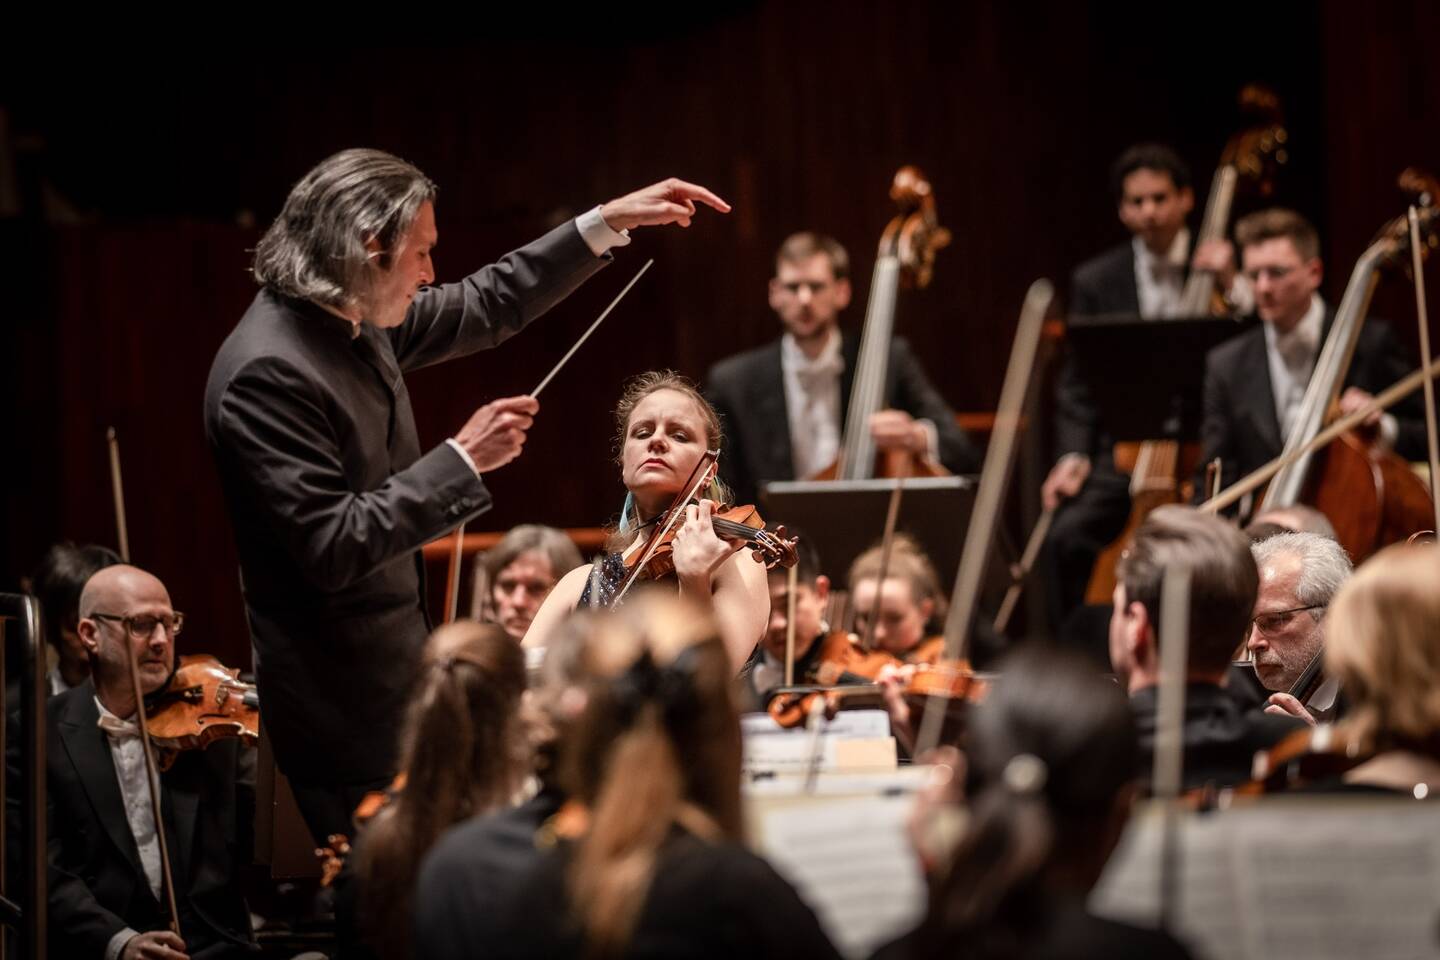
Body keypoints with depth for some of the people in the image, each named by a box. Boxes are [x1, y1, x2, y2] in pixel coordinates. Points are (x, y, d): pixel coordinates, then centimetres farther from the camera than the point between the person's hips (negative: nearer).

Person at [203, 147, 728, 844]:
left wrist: (607, 223, 17)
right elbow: (332, 547, -27)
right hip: (345, 707, -10)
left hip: (396, 675, 10)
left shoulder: (357, 324, 6)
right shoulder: (266, 372, -22)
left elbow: (485, 307, 21)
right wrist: (463, 460, -23)